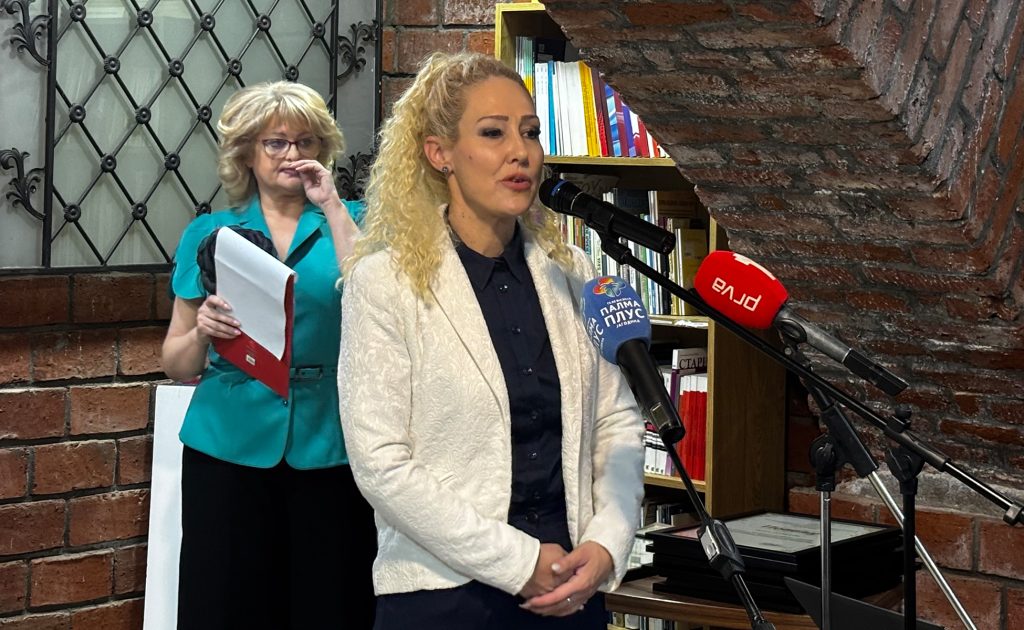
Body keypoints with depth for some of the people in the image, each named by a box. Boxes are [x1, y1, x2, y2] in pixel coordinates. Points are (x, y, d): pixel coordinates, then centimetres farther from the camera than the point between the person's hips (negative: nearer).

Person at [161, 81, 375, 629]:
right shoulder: (209, 233, 9)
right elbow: (177, 365, 11)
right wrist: (203, 333, -11)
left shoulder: (347, 222, 7)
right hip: (230, 446, 1)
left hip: (328, 448, -1)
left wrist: (332, 208, -10)